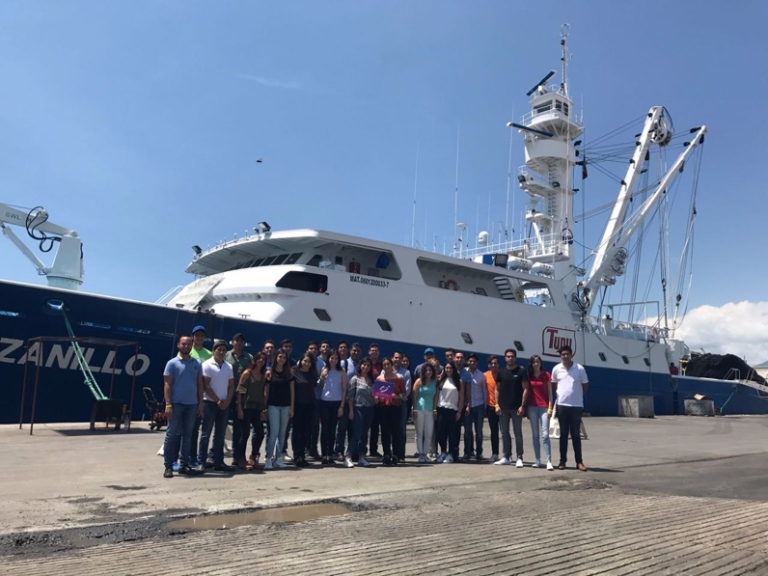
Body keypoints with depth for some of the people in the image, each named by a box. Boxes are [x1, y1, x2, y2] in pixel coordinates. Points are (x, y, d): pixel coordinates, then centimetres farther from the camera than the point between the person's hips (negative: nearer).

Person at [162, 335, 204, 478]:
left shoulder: (197, 364, 10)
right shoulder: (172, 363, -1)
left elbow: (200, 384, 12)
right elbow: (167, 385, -4)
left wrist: (200, 403, 4)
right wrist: (168, 404, -12)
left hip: (192, 404, 4)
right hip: (176, 403, -4)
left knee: (187, 435, 9)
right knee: (172, 434, 0)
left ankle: (184, 464, 16)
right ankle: (168, 466, 4)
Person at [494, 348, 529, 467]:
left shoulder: (521, 371, -3)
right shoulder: (501, 372, 8)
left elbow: (525, 389, -5)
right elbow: (497, 389, 11)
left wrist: (522, 406, -12)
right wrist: (497, 404, 1)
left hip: (516, 408, -4)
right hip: (503, 407, 4)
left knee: (518, 433, -1)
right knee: (504, 432, 9)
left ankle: (519, 458, 3)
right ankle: (507, 456, 17)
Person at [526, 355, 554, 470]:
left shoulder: (546, 375, 0)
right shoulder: (528, 376, 6)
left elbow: (550, 393, 0)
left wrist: (550, 408, -7)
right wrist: (526, 408, 5)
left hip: (544, 407, -3)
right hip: (532, 407, 3)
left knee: (545, 435, -10)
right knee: (535, 435, 6)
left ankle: (549, 462, -10)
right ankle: (538, 460, 12)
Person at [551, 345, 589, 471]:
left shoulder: (580, 368, -4)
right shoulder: (556, 369, 1)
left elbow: (585, 386, 6)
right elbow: (553, 385, 15)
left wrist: (576, 395, 8)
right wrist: (562, 394, 8)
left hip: (576, 406, -1)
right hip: (562, 405, 1)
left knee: (576, 434, 3)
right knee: (563, 434, 7)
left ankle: (579, 462, 10)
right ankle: (562, 460, 13)